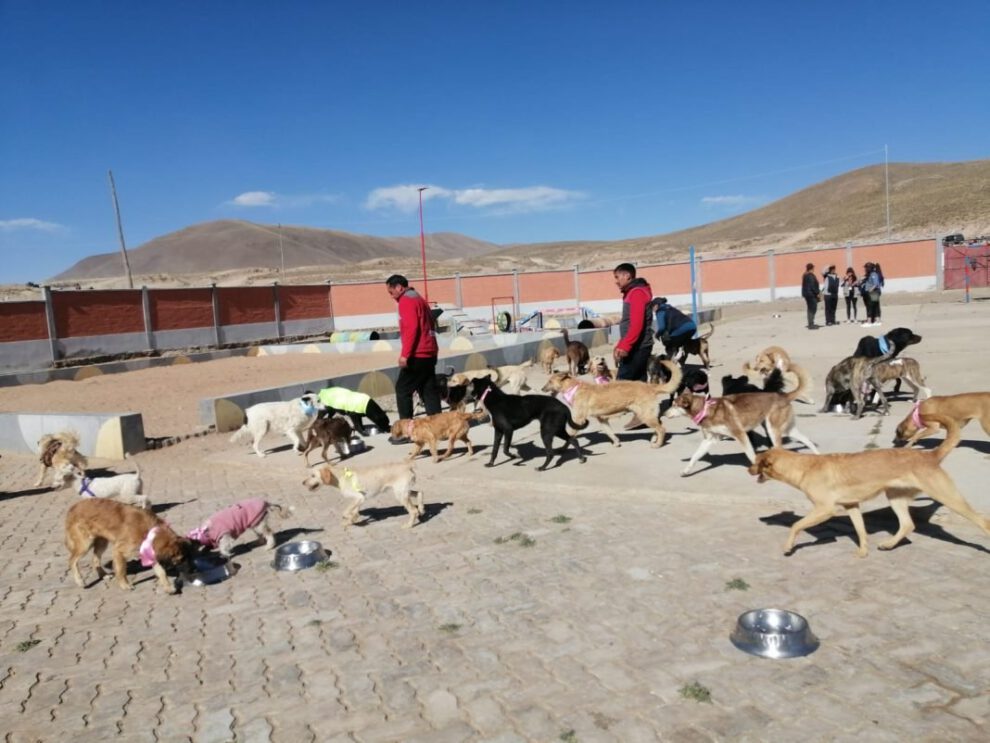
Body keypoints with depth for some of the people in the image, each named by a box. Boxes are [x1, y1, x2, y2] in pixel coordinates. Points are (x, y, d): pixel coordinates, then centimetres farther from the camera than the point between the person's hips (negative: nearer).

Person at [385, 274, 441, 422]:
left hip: (417, 354, -9)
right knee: (429, 390, 9)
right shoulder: (418, 298, 20)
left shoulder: (406, 300, -9)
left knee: (402, 389, -2)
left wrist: (405, 354, -22)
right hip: (428, 352, 9)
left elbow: (411, 328, -20)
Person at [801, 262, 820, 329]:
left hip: (807, 294, 10)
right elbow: (812, 286, -21)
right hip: (811, 294, -10)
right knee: (812, 309, -7)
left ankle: (810, 324, 19)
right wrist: (817, 292, -13)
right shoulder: (811, 276, -17)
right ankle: (811, 325, -8)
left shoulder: (805, 275, 13)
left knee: (810, 309, 15)